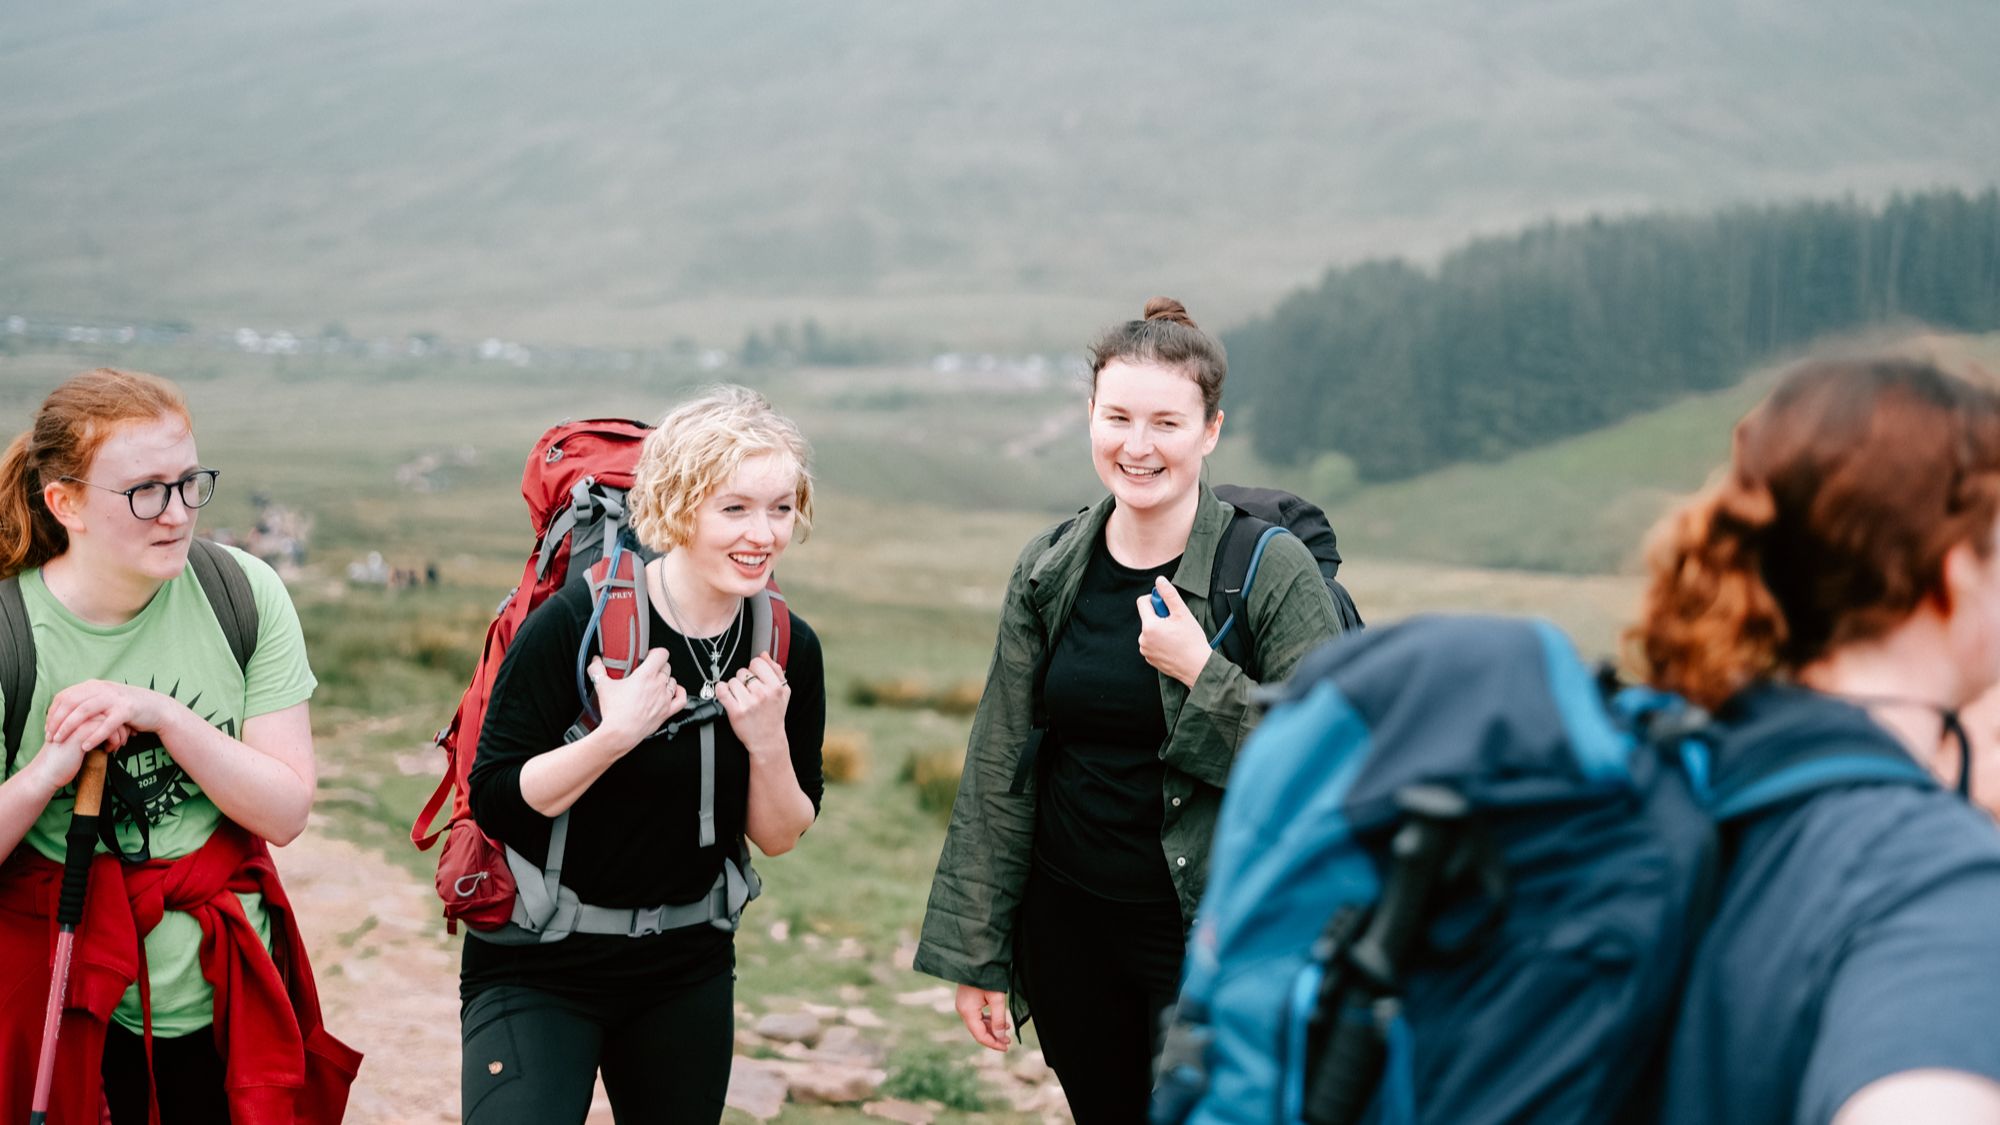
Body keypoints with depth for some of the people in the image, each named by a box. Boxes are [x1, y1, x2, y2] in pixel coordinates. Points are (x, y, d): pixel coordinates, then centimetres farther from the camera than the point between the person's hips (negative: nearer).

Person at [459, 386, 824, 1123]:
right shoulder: (576, 621, -19)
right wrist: (615, 734, -29)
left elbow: (779, 837, 1)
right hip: (537, 971, -4)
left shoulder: (788, 648, -5)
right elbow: (494, 801, -17)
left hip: (689, 973, 5)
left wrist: (768, 744, -17)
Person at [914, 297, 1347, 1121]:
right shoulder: (1049, 570, 1)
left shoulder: (1275, 572, -11)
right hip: (1068, 925, 4)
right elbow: (998, 768, 6)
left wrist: (1202, 676, -23)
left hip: (1211, 937, -4)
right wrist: (975, 952, 6)